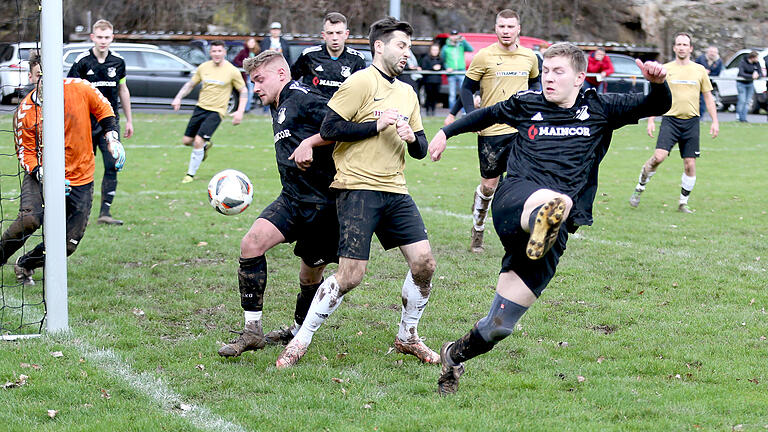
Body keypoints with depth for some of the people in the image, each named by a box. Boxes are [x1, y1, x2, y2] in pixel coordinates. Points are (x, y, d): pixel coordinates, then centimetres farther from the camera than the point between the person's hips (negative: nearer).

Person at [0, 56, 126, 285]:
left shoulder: (79, 88, -11)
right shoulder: (25, 111, -12)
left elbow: (103, 110, 7)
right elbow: (26, 152, -5)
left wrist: (113, 139, -4)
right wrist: (44, 176, -22)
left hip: (80, 178, 2)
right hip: (41, 175, -2)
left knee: (67, 245, -2)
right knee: (29, 219, -30)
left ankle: (25, 265, 24)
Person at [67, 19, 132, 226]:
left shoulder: (118, 61, 5)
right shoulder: (83, 61, -6)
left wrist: (129, 120, 20)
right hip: (87, 123, -3)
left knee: (112, 166, -6)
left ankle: (105, 212, -2)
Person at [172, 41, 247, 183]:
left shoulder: (232, 71, -7)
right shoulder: (203, 67, 3)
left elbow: (243, 90, 2)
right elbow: (190, 84, 15)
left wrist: (240, 111, -8)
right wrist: (178, 98, 0)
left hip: (216, 111, -5)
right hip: (200, 107, 5)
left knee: (198, 142, -16)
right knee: (186, 141, 5)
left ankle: (191, 174, 0)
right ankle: (206, 145, 38)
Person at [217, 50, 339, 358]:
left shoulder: (303, 98, -9)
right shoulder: (278, 109, 21)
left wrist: (310, 142, -24)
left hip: (323, 202, -8)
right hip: (292, 198, 8)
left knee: (311, 273, 6)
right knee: (252, 243, -12)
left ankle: (299, 330, 31)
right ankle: (252, 332, -10)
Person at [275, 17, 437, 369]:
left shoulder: (407, 93, 18)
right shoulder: (362, 82, -6)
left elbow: (421, 149, 20)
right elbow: (328, 129, -12)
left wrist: (412, 138, -2)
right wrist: (376, 125, -14)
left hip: (395, 190, 7)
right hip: (358, 188, -7)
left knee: (424, 262, -3)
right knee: (350, 276, -12)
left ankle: (407, 336, 17)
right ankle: (300, 342, 2)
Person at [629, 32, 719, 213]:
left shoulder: (699, 70, 9)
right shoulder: (665, 69, 5)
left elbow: (708, 97, 14)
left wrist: (715, 122, 7)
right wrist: (651, 121, 1)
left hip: (691, 121, 2)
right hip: (670, 119, -2)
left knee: (690, 164, -1)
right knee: (659, 156, -19)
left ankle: (683, 203, 12)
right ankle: (640, 187, 2)